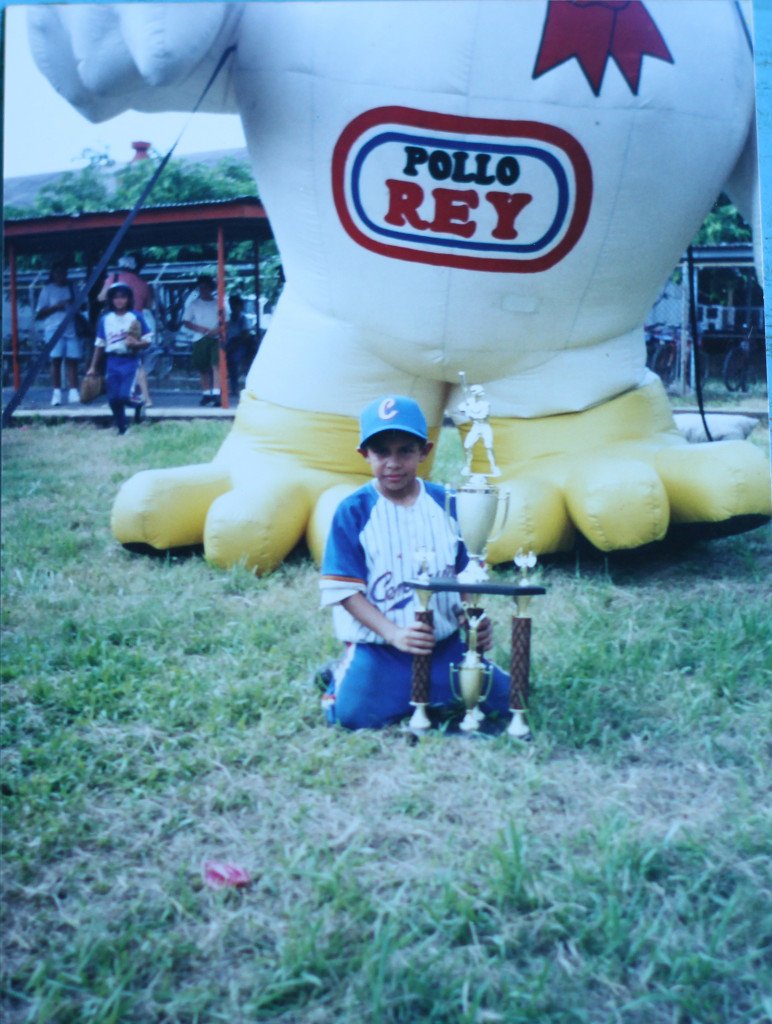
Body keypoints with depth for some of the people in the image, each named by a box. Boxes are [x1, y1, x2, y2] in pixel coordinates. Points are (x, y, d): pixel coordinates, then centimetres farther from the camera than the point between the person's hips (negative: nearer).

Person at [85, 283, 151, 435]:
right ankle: (122, 428, 20)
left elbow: (147, 341, 0)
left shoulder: (136, 318, -1)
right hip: (112, 363, 3)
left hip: (130, 361, -3)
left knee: (125, 396, -17)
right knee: (114, 398, 2)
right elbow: (99, 345, 13)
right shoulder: (105, 319, 7)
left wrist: (136, 344, -21)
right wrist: (93, 367, 12)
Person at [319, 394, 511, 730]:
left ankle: (434, 691, 21)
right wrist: (393, 633, -22)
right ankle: (341, 675, 13)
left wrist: (475, 620, -8)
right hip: (378, 646, -3)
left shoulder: (446, 504, 3)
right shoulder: (352, 512, -8)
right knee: (354, 714, -22)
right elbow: (345, 590, -10)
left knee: (502, 697, -5)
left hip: (445, 642, 4)